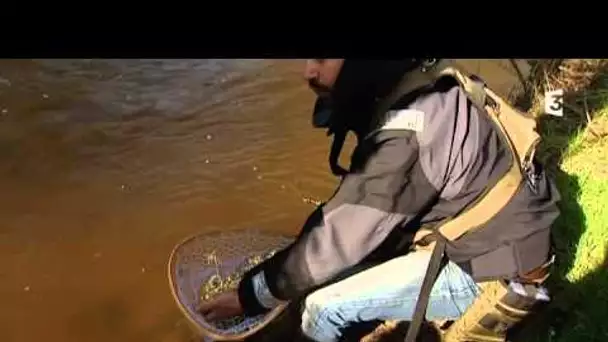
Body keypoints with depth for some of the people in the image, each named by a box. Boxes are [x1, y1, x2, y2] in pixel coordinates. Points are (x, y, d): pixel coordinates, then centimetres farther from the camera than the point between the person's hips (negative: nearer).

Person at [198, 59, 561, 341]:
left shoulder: (407, 134, -31)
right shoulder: (420, 91, -2)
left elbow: (340, 238, -24)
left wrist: (251, 294, -12)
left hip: (493, 269, -9)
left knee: (324, 306, -12)